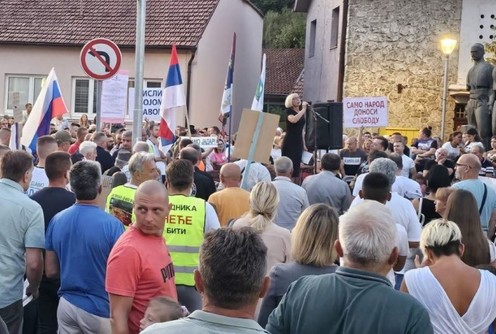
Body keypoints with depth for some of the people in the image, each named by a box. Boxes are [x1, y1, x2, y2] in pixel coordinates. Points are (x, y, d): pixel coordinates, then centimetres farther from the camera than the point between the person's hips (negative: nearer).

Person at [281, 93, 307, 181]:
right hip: (289, 142, -7)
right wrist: (304, 109, -19)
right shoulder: (289, 111, -4)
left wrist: (304, 144, 19)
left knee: (296, 166, 5)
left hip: (298, 142, 7)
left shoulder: (301, 113, 15)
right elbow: (294, 120, -28)